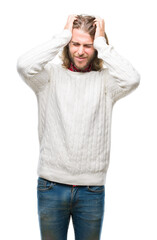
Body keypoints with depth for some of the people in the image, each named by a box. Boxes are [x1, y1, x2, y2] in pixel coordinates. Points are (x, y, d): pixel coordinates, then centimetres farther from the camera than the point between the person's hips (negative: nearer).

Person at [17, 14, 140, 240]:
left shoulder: (104, 80, 0)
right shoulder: (52, 74, 1)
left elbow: (132, 79, -19)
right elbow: (24, 65, -18)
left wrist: (102, 42, -10)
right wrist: (63, 35, -11)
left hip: (92, 189, 0)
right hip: (51, 186, 0)